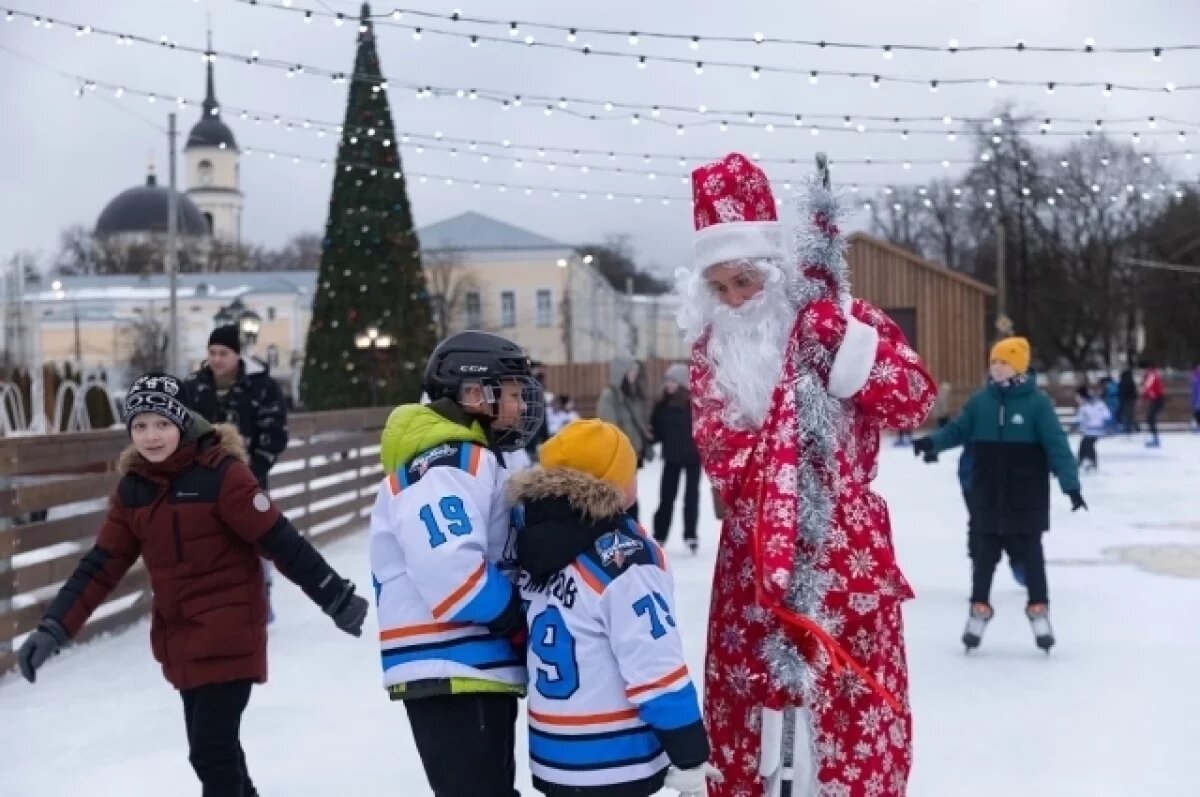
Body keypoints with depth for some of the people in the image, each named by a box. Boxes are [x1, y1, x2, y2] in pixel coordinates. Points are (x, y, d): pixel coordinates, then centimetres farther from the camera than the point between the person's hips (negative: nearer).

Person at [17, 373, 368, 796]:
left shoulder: (221, 474, -15)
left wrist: (337, 598, -13)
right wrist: (54, 628, -2)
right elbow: (102, 565, 6)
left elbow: (281, 541, -14)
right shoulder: (131, 488, 3)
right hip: (178, 638, 7)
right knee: (211, 745, 18)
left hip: (229, 633, -7)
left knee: (210, 750, -10)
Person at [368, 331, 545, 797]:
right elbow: (453, 575, -27)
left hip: (479, 669, 11)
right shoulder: (445, 464, -15)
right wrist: (522, 620, -15)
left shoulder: (477, 461, 19)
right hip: (451, 674, -11)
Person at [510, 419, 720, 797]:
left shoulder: (535, 540, 3)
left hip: (555, 756, 8)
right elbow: (657, 670, -21)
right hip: (616, 766, -8)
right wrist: (689, 757, -14)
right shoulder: (623, 561, -21)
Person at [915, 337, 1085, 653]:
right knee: (984, 556, 10)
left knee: (1031, 556, 7)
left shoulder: (1037, 403, -12)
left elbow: (1057, 446, -15)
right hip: (988, 497, 3)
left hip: (1027, 499, -3)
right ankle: (979, 610, 21)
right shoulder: (981, 402, 0)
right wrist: (932, 442, -16)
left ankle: (1038, 610, 20)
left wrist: (1071, 484, -22)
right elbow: (958, 430, 3)